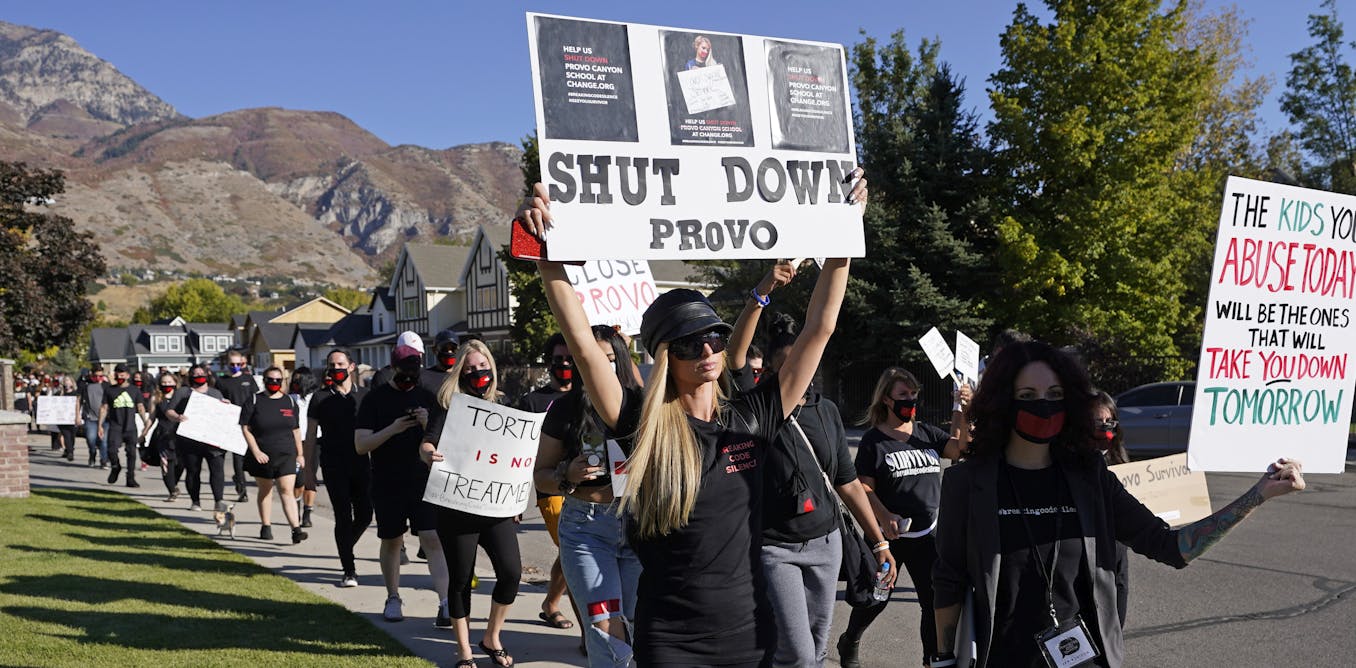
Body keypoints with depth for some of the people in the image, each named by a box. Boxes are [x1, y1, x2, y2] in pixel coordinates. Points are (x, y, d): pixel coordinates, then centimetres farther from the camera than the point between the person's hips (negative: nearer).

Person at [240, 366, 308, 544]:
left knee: (286, 491, -10)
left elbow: (296, 430, 14)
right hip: (262, 455, 0)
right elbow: (246, 428, -3)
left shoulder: (290, 402, 8)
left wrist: (300, 454, 13)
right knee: (265, 491, 12)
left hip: (286, 455, 0)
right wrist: (256, 451, -12)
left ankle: (296, 529, -19)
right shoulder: (254, 401, 0)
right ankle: (265, 527, 26)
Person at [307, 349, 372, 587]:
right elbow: (310, 436, 5)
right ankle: (349, 571, 3)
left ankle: (346, 548, 34)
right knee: (343, 517, -4)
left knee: (364, 515, 4)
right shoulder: (320, 398, 3)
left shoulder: (364, 395, 8)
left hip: (361, 463, 2)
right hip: (334, 466, -2)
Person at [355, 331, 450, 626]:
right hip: (387, 485, 0)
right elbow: (361, 444, -7)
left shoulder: (428, 398, 6)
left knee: (433, 540, -11)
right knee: (391, 542, 13)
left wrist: (427, 425, -15)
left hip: (424, 483, 0)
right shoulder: (375, 398, 0)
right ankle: (393, 598, 31)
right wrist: (393, 428, -20)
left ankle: (446, 604, -13)